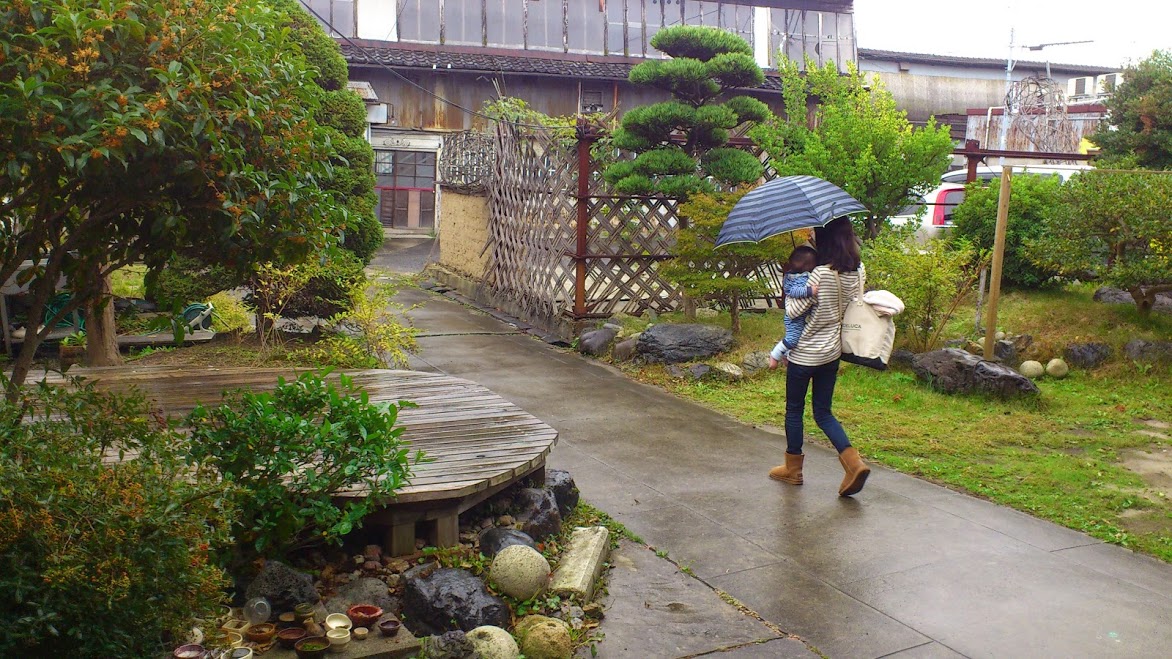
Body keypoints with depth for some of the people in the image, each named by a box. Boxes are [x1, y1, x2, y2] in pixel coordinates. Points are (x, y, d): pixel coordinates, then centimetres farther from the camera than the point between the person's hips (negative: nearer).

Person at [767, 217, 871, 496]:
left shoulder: (821, 273, -23)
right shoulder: (857, 270, -1)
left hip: (805, 354, -6)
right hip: (833, 352, 7)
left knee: (794, 410, 12)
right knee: (823, 412, 16)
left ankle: (792, 469, 24)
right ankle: (853, 461, -1)